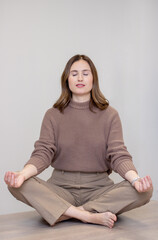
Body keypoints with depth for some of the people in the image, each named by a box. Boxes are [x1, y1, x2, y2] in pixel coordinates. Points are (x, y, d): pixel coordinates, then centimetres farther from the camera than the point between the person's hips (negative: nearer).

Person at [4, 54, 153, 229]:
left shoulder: (109, 114, 4)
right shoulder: (53, 115, 5)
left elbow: (118, 155, -5)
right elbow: (43, 153, -5)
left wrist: (135, 179, -27)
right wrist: (22, 174, -28)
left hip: (98, 188, 1)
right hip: (61, 187, 0)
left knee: (145, 191, -26)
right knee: (19, 186, -27)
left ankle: (66, 213, -23)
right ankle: (91, 217, -27)